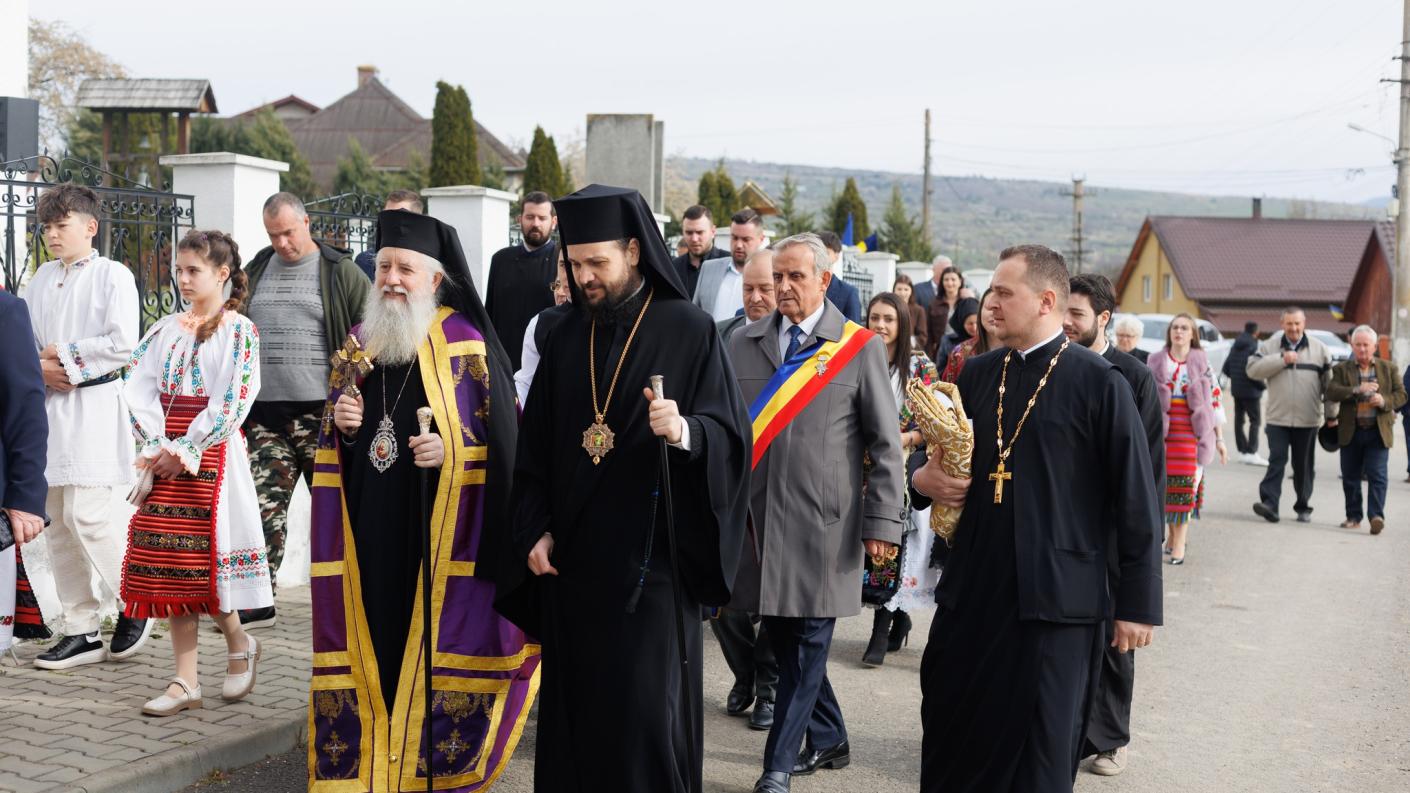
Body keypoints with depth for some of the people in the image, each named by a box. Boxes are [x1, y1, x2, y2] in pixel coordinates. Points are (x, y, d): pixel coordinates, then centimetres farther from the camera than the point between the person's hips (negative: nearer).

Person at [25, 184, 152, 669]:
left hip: (94, 406, -7)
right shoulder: (42, 279, 14)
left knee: (85, 516, -13)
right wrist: (40, 367, -6)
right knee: (58, 521, 7)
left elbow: (123, 344, -14)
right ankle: (81, 633, 15)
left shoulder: (113, 275, -4)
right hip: (49, 406, 7)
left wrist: (64, 354, -9)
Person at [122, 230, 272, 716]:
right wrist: (156, 447, -9)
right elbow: (140, 388, 4)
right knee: (171, 565, 3)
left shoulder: (239, 331, -3)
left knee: (204, 556, -7)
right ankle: (185, 682, 8)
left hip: (212, 452, -5)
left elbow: (233, 402, -11)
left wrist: (186, 450, -14)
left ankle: (239, 643, 21)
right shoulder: (165, 330, 12)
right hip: (166, 453, 5)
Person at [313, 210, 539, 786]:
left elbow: (500, 434, -6)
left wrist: (450, 446, -22)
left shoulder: (466, 344, -4)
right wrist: (342, 424, -3)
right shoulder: (359, 343, 12)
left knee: (436, 641, -2)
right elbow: (332, 444, 19)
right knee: (375, 638, 6)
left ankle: (437, 761, 12)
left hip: (438, 528, -4)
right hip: (368, 527, 5)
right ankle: (371, 758, 19)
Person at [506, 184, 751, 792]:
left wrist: (685, 431, -29)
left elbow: (732, 431, -9)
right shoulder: (567, 338, 9)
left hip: (649, 559, -4)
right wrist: (535, 530, 2)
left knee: (644, 714, -3)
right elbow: (534, 445, 11)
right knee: (573, 706, 10)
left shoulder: (688, 330, -4)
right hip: (570, 559, 5)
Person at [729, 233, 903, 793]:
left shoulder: (860, 349, -2)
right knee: (781, 637, 12)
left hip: (821, 522, -4)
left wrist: (882, 522, -7)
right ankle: (828, 741, 31)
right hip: (756, 516, 4)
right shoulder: (743, 345, 8)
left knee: (807, 643, 1)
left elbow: (885, 444, -2)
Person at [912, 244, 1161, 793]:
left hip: (1057, 598, -5)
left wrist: (1138, 603, -8)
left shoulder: (1098, 383, -8)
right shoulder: (977, 374, 8)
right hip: (973, 588, 5)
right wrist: (923, 478, -3)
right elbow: (949, 458, 21)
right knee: (951, 732, 13)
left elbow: (1136, 499, -8)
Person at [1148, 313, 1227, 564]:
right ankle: (1171, 533, 20)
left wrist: (1219, 439, 5)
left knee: (1186, 484, -5)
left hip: (1192, 433, -1)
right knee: (1165, 483, 1)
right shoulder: (1156, 362, 7)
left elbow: (1214, 400, 7)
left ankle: (1179, 543, -2)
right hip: (1162, 433, 1)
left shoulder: (1202, 363, 6)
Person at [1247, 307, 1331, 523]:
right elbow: (1252, 369, -10)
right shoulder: (1270, 346, 4)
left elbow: (1329, 383, 7)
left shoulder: (1319, 349, 6)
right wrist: (1281, 359, -16)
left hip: (1308, 419, 1)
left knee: (1304, 465, 9)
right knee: (1277, 459, -11)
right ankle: (1269, 503, -15)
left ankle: (1303, 507, 19)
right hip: (1278, 418, -1)